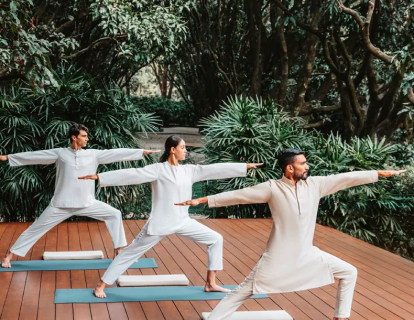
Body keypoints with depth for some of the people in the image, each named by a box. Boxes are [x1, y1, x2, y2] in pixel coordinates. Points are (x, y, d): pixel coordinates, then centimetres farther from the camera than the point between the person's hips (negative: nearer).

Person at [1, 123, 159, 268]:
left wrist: (143, 152, -5)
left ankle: (118, 249, 6)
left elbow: (117, 153, -2)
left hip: (87, 203, 2)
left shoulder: (93, 154, 0)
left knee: (114, 214, -5)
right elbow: (35, 155, 2)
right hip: (61, 204, -2)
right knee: (36, 228, 3)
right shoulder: (60, 153, -3)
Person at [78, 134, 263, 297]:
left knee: (215, 239, 3)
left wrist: (246, 166, 5)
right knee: (131, 252, -1)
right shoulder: (158, 169, -10)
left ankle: (210, 284, 13)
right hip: (160, 222, -6)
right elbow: (131, 174, -17)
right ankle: (101, 286, 10)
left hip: (183, 222, 6)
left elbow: (215, 169, 6)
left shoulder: (189, 171, 6)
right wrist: (99, 177, -24)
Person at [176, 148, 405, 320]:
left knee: (348, 273, 8)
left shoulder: (314, 184, -4)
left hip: (307, 255, 5)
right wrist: (202, 200, -11)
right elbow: (238, 195, -12)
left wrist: (382, 173, 1)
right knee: (242, 292, 0)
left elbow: (346, 179, -2)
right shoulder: (272, 188, -14)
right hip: (278, 257, -5)